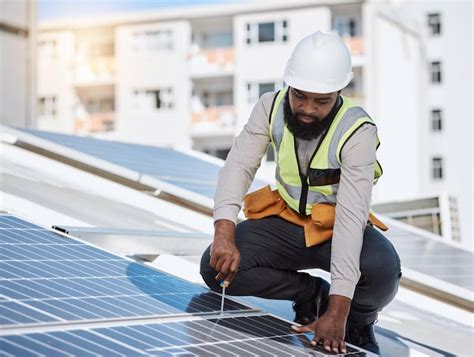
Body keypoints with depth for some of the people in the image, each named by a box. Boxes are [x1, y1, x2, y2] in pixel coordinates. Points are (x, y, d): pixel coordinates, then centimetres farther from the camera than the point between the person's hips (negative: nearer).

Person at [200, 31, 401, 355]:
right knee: (216, 267, -20)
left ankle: (355, 324, 1)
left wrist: (337, 312, -39)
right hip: (285, 220, 4)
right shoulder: (272, 107, -12)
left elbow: (351, 216, -32)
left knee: (382, 270, -35)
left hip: (336, 229, -3)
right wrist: (224, 234, -39)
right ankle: (312, 293, 0)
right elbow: (238, 166, -19)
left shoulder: (358, 131, -25)